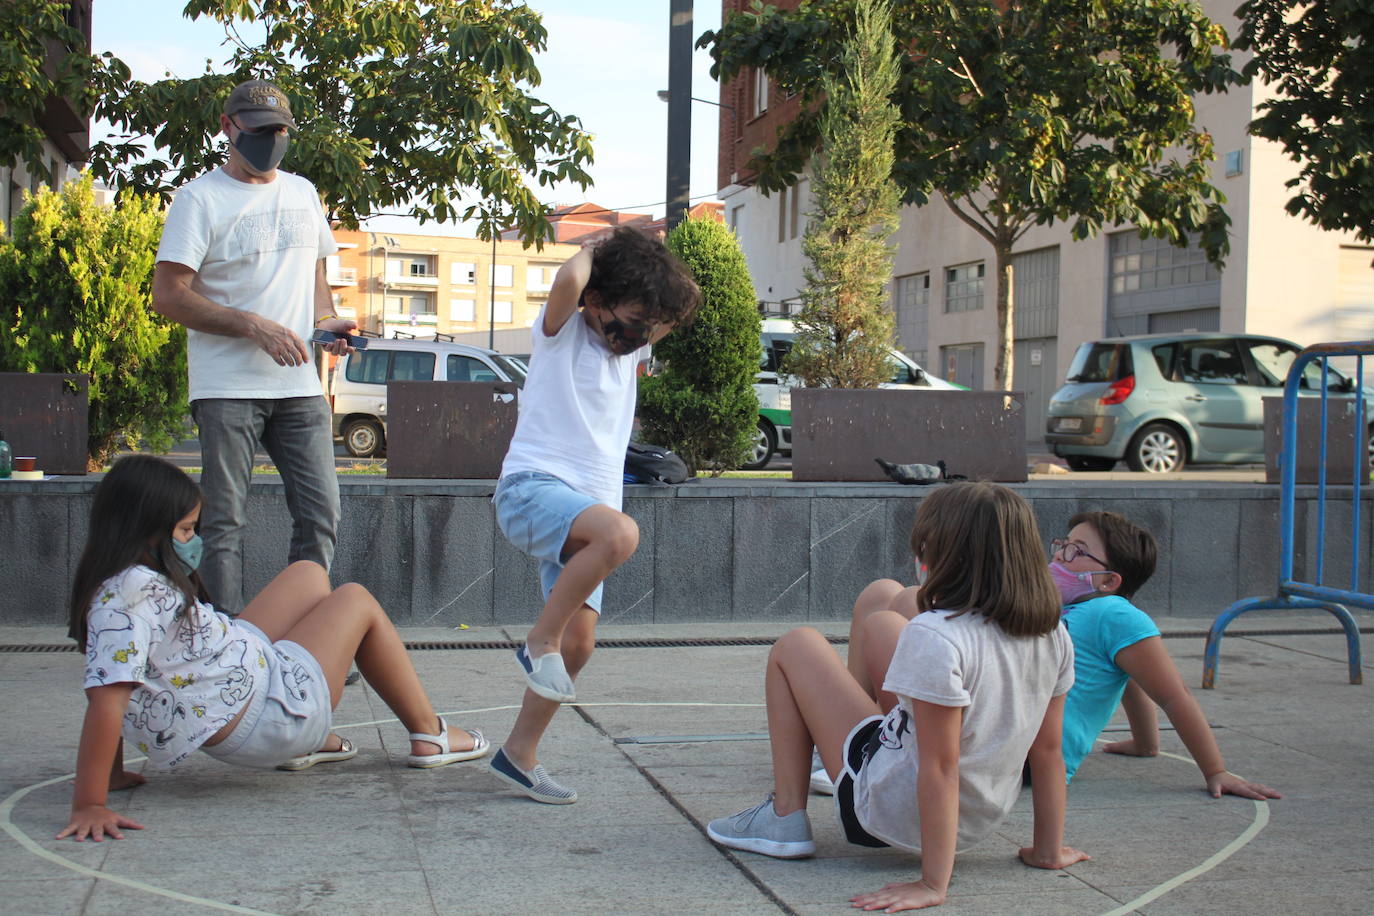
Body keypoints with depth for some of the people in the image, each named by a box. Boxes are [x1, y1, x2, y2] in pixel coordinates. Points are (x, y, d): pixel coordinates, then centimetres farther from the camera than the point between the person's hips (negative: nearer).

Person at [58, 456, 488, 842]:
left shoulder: (129, 583, 1)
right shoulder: (130, 595, -29)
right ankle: (429, 735, 25)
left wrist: (114, 772, 9)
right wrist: (89, 806, -39)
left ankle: (310, 741, 24)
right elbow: (106, 700, -37)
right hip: (263, 720, -10)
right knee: (357, 603, 9)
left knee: (309, 574, 21)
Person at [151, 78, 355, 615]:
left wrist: (327, 321, 5)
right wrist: (255, 326, -17)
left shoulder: (302, 194, 17)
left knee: (320, 515, 1)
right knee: (224, 525, -3)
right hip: (227, 386, -5)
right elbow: (168, 295, -9)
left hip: (300, 384, 5)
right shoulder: (200, 199, -2)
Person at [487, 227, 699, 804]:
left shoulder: (631, 346, 18)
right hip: (531, 487, -7)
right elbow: (569, 281, -24)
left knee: (579, 639, -3)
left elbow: (686, 304, 31)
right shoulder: (563, 331, -3)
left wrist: (652, 267, 17)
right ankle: (539, 643, -19)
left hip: (585, 507, 8)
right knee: (620, 533, -36)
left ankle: (519, 753, 10)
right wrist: (594, 253, -4)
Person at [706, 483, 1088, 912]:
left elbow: (940, 768, -29)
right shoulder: (1054, 635, -7)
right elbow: (1048, 750, -1)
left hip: (892, 815, -7)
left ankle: (785, 818, 9)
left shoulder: (936, 636, -29)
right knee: (881, 623, 20)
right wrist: (1049, 848, 9)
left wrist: (932, 885, -23)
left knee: (795, 647, 8)